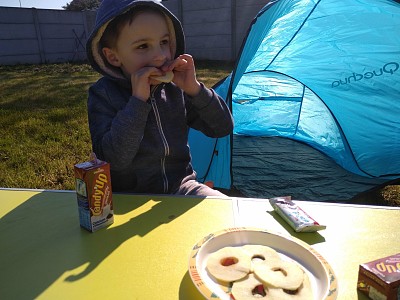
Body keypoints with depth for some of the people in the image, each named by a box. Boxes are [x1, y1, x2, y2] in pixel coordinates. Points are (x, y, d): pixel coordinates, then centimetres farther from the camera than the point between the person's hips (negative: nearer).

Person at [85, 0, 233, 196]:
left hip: (180, 187, 2)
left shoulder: (175, 87, -2)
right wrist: (137, 100, -26)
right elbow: (114, 159, -23)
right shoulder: (103, 94, -11)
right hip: (129, 197, -2)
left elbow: (223, 128, -2)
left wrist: (194, 89, -15)